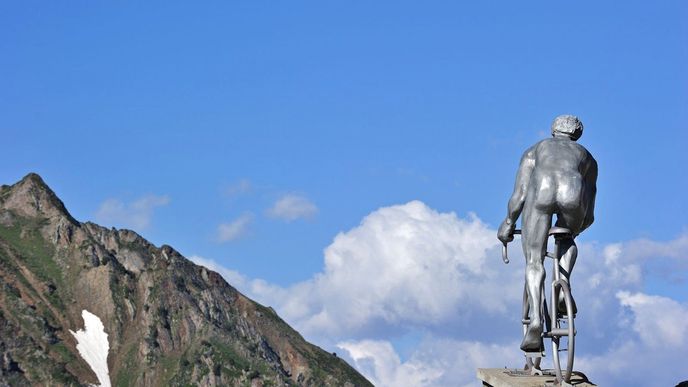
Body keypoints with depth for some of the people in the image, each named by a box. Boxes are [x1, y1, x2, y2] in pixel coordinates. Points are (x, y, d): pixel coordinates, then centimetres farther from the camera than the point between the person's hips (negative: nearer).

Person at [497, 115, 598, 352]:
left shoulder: (535, 150, 35)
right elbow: (589, 216, 37)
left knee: (534, 262, 5)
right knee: (567, 238, 32)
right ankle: (563, 283, 6)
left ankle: (535, 319, -14)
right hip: (573, 192, 1)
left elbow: (519, 195, 22)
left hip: (541, 191, -1)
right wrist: (575, 229, 54)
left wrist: (509, 223, 33)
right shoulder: (586, 157, 38)